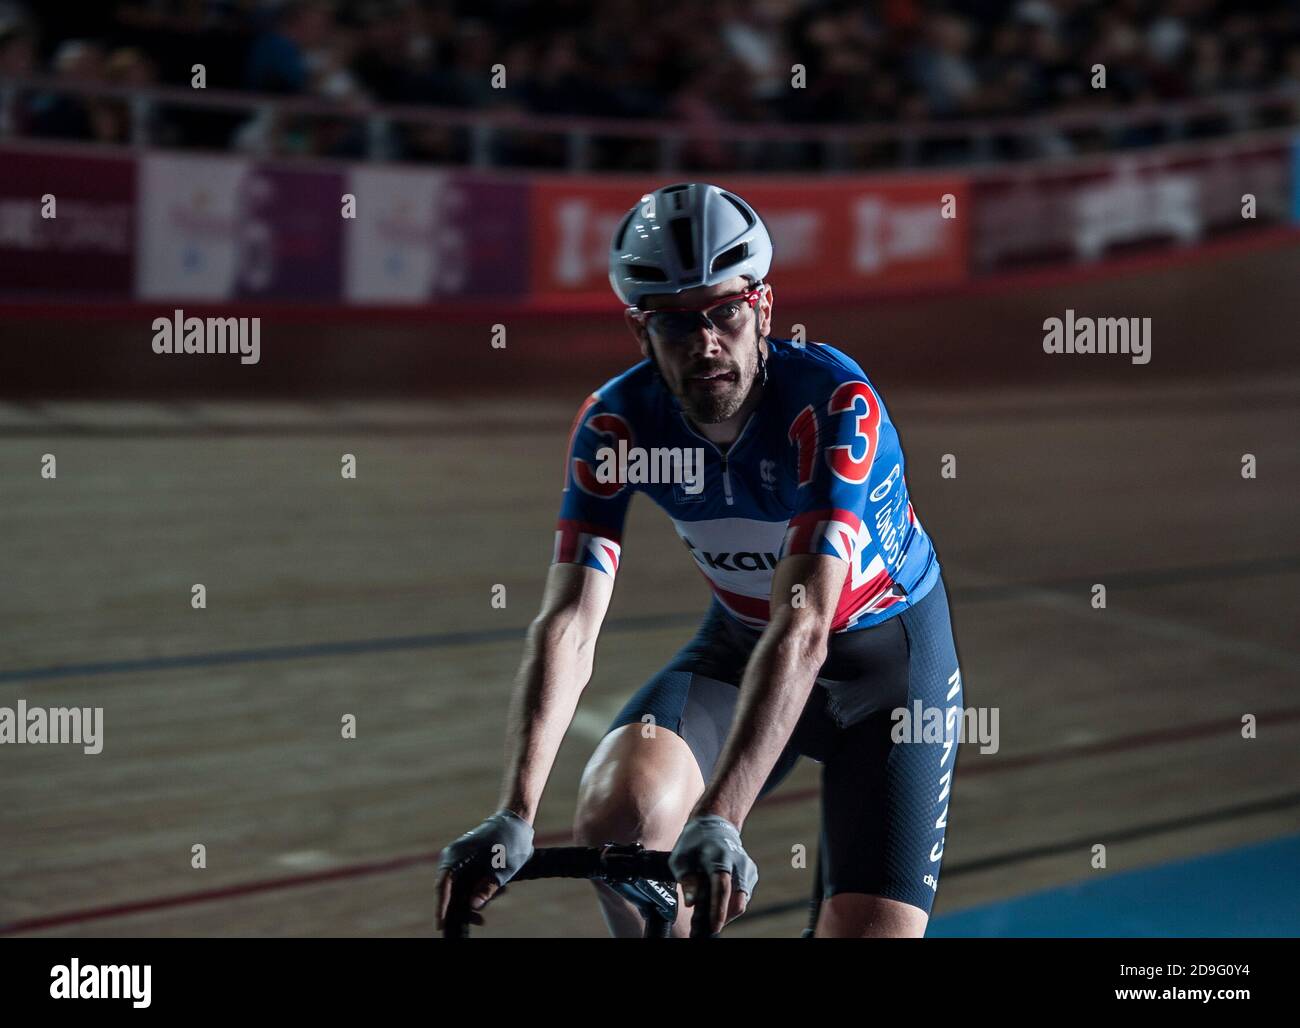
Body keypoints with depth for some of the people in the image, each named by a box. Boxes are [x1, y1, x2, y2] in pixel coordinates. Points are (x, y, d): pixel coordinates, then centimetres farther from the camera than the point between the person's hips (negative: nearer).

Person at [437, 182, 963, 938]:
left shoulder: (835, 402, -31)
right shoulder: (617, 422, -20)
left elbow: (802, 630, -41)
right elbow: (568, 625, -27)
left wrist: (719, 819, -51)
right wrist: (515, 816, -42)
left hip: (888, 654, -2)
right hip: (740, 644, 2)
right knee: (617, 811, -28)